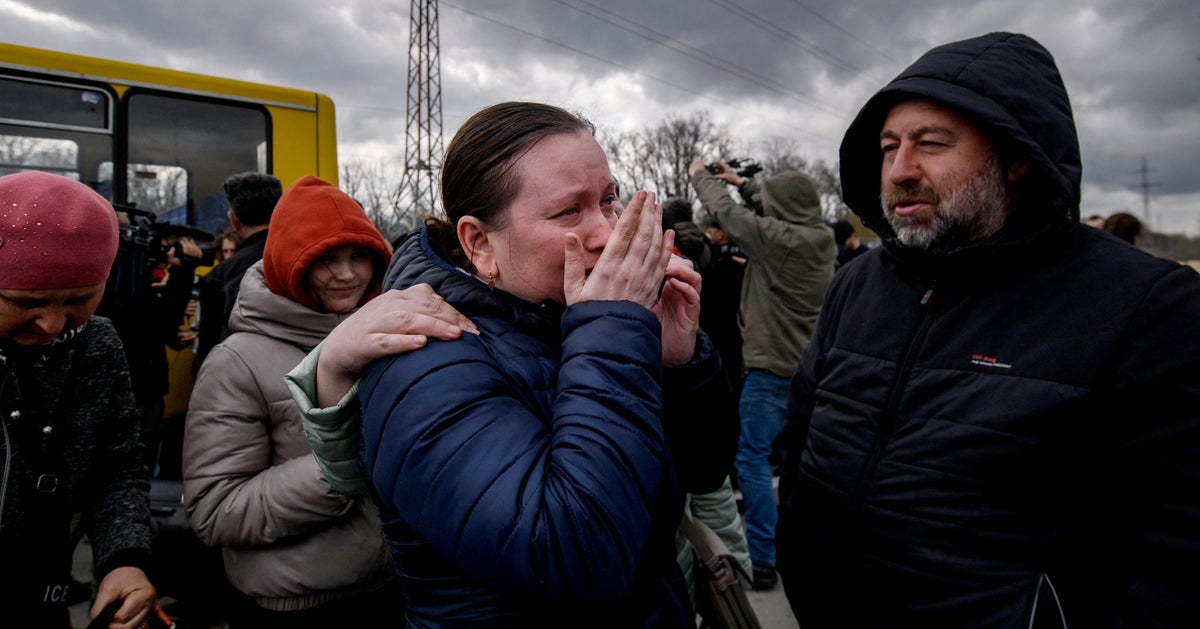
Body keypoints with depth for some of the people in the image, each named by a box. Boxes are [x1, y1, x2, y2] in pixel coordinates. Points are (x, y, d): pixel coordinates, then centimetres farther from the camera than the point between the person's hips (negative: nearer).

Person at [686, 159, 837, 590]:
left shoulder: (776, 238, -18)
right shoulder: (820, 238, 3)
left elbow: (726, 211, -7)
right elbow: (779, 210, 20)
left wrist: (700, 176, 11)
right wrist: (742, 182, 27)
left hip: (771, 368, -8)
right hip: (805, 364, 8)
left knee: (752, 460, -2)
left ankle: (762, 561, 1)